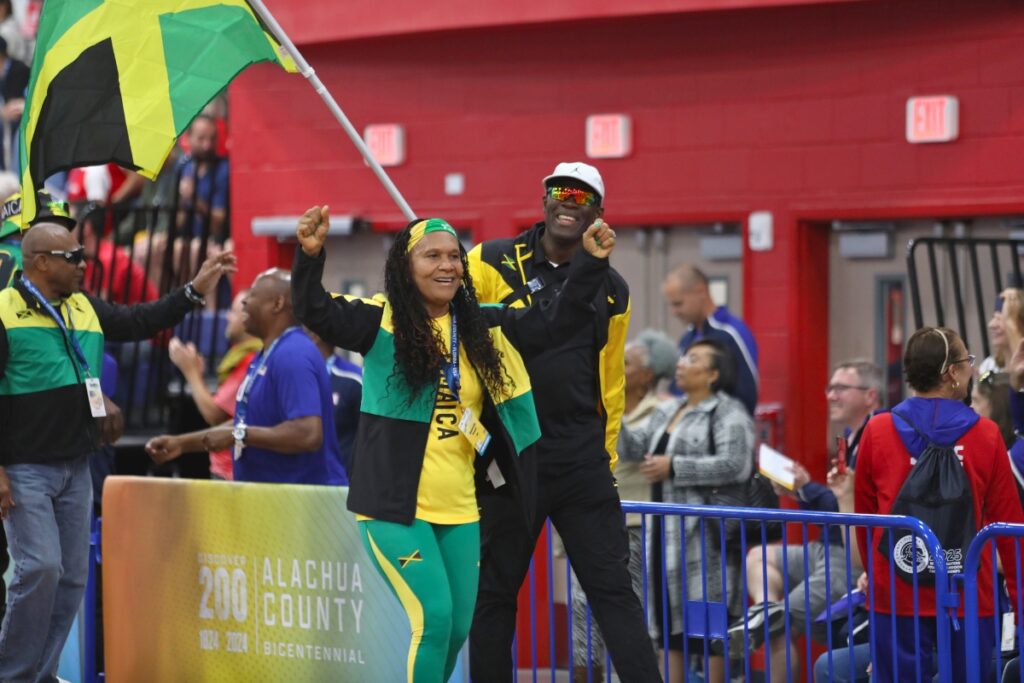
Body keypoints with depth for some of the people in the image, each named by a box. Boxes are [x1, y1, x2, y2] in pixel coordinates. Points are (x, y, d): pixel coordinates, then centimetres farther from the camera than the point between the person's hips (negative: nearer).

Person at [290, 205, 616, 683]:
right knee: (434, 617, -13)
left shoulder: (484, 327, 7)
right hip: (395, 505, -5)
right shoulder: (382, 321, -6)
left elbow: (554, 324, 10)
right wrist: (310, 255, -37)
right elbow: (317, 313, -20)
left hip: (459, 508, 5)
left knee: (457, 629, 11)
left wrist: (591, 263, -1)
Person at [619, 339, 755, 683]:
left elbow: (735, 465, -21)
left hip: (706, 533, -8)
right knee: (672, 616, 12)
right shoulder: (668, 411, 18)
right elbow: (635, 448, 14)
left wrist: (674, 467, -17)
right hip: (668, 529, 8)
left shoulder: (728, 413, -8)